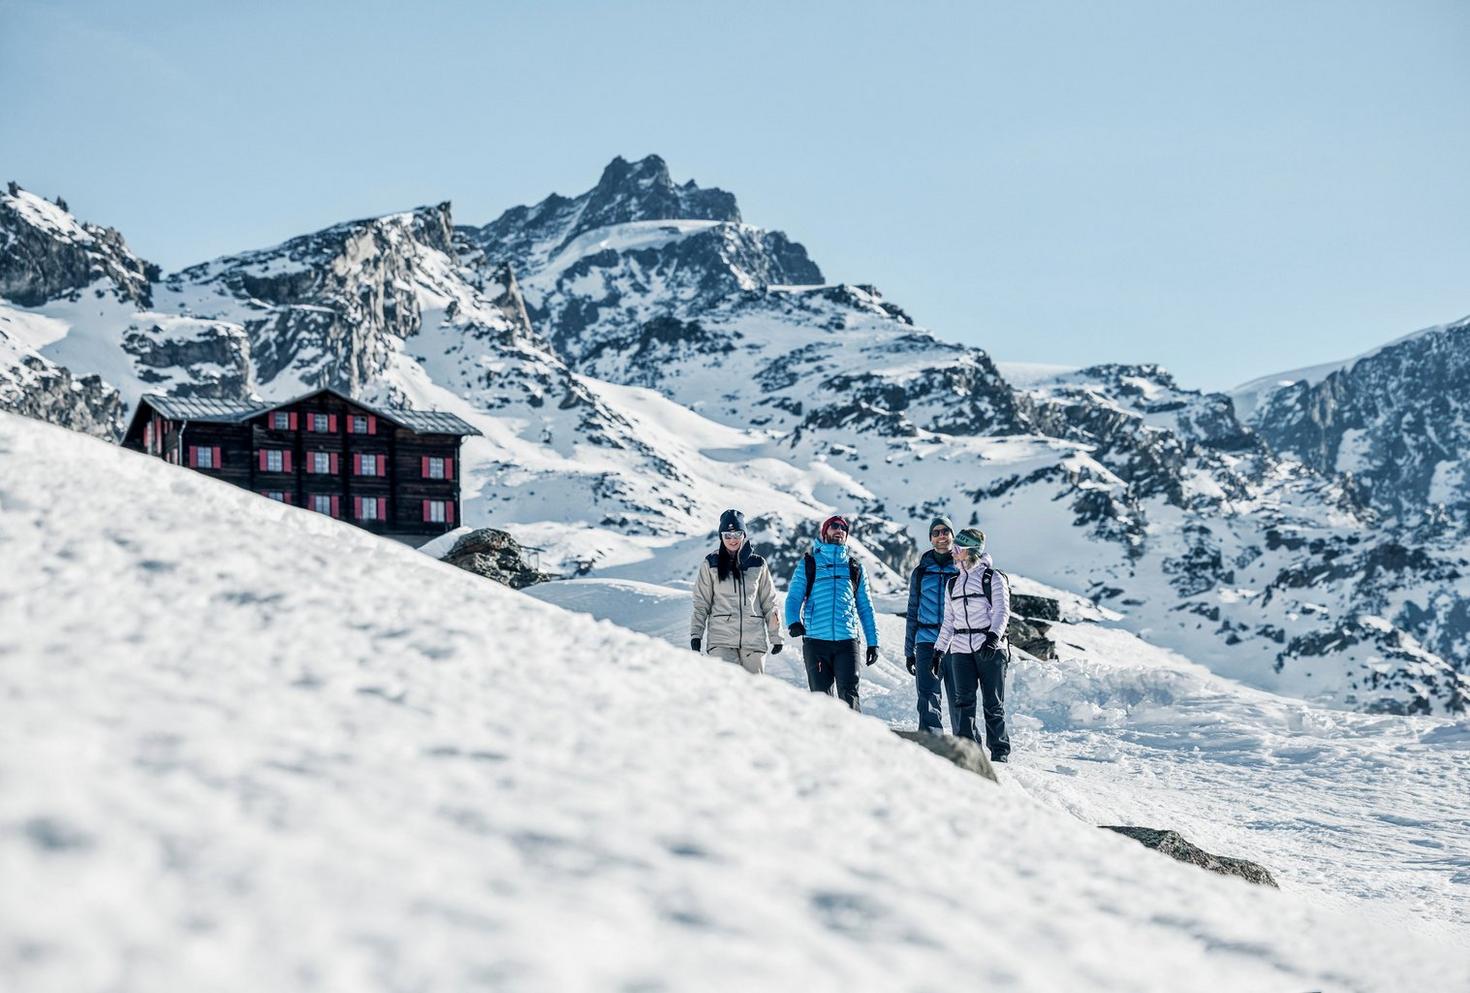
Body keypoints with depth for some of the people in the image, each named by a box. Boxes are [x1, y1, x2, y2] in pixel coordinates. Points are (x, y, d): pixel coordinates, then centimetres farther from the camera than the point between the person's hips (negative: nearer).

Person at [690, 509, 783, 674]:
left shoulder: (758, 564, 10)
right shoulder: (710, 565, 6)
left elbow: (770, 603, 14)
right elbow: (700, 604, 7)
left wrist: (776, 636, 12)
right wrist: (696, 634, -1)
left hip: (754, 639, 2)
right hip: (721, 639, -2)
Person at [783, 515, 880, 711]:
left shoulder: (855, 569, 18)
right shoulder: (808, 564, 12)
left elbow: (865, 607, 19)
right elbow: (794, 597, 4)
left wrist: (873, 642, 11)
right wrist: (793, 621, -17)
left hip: (847, 642, 1)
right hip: (816, 641, -1)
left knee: (849, 694, -12)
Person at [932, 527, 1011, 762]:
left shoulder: (993, 578, 0)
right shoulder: (953, 583, 17)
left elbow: (1001, 611, -10)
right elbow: (948, 621, 21)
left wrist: (993, 637, -27)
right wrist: (939, 650, 15)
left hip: (989, 649, -4)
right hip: (961, 650, 4)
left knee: (993, 704, 0)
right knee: (964, 701, -8)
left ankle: (1000, 752, 9)